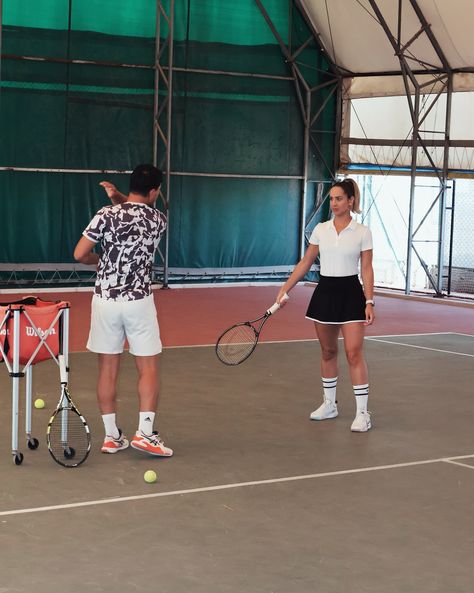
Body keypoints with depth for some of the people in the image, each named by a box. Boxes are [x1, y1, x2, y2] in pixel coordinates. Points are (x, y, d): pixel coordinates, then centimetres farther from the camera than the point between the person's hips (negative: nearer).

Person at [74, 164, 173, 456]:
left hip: (105, 299, 1)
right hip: (139, 301, -1)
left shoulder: (107, 215, -7)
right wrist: (119, 197, 12)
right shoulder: (159, 220, -1)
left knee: (108, 369, 7)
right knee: (148, 369, 6)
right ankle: (145, 432, -3)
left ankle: (112, 436, 12)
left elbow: (80, 254, -5)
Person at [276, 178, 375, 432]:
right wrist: (285, 289, 6)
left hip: (351, 294, -4)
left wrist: (369, 302, -12)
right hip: (324, 293, 4)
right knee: (327, 352, 12)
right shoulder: (320, 229, 6)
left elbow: (367, 270, -4)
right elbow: (305, 263, 10)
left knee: (354, 353, -10)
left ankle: (362, 412, -7)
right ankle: (329, 404, 26)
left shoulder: (362, 232, -3)